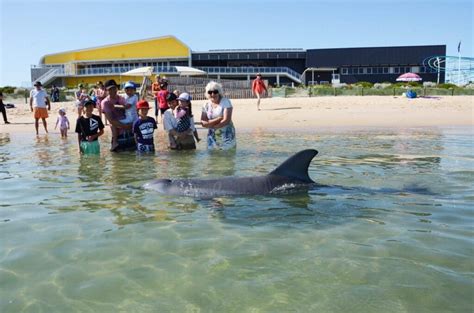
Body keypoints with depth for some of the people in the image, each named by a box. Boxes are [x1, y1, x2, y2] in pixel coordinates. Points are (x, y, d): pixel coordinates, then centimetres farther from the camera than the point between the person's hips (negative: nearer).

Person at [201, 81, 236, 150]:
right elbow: (203, 123, -5)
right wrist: (219, 119, -15)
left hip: (226, 136, -3)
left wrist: (211, 125, -7)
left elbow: (226, 120, -15)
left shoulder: (225, 102, -8)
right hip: (212, 137, 3)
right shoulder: (206, 105, 3)